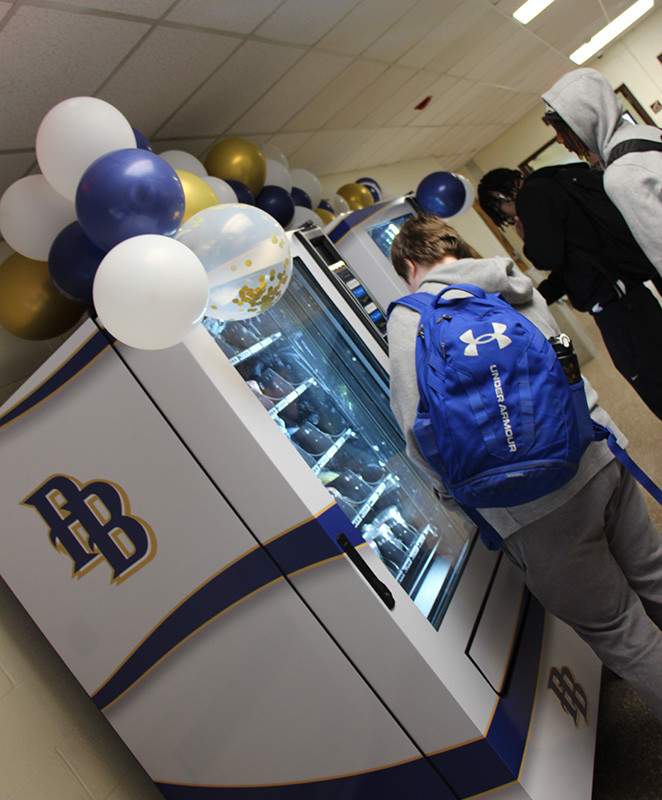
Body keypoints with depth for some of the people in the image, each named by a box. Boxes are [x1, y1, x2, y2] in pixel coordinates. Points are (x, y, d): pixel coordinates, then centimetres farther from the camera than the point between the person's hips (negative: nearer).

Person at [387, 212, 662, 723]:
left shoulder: (409, 320, -7)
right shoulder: (515, 282, 9)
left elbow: (419, 432, -14)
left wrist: (454, 489, 5)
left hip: (533, 506, -6)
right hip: (600, 454, 7)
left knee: (615, 627, 13)